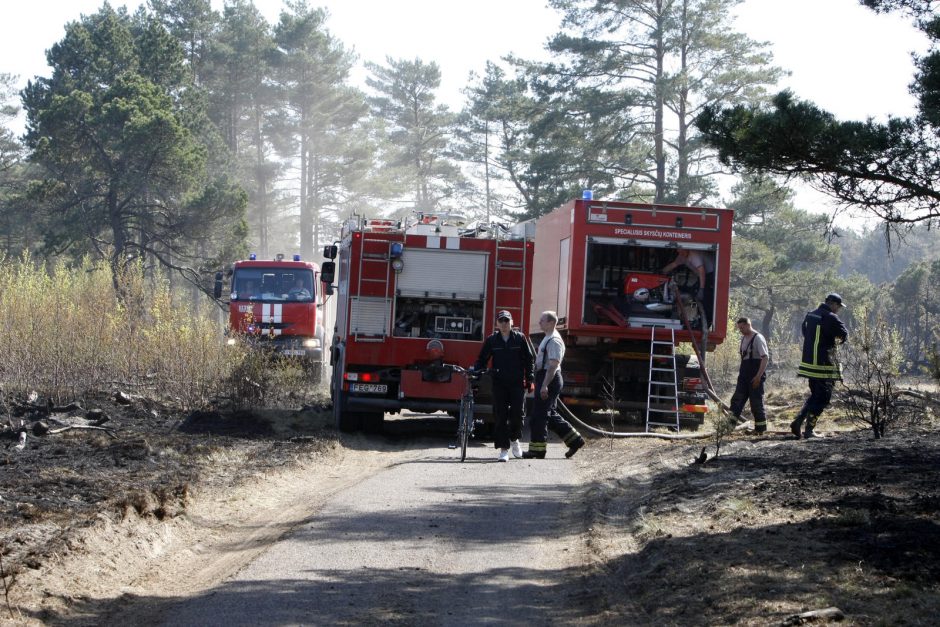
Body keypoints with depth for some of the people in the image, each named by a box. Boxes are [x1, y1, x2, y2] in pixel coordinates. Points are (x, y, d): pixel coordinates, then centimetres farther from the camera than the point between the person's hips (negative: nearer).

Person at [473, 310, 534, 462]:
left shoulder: (520, 338, 3)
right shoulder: (491, 340, 5)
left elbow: (529, 359, 7)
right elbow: (482, 360, 8)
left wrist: (529, 379, 2)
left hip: (517, 383, 0)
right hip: (499, 383, 0)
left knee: (517, 413, -4)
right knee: (501, 416, -4)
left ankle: (514, 439, 24)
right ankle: (504, 449, 0)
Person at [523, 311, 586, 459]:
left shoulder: (554, 341, -16)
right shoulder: (548, 338, 16)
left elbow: (553, 365, -23)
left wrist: (544, 385, -27)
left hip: (549, 379, -10)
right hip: (545, 379, 10)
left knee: (539, 415, -5)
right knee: (550, 415, 15)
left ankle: (537, 449, 2)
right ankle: (574, 440, 20)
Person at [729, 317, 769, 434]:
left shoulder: (758, 338, -12)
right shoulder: (743, 338, 13)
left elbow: (765, 358, -18)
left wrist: (758, 376, -22)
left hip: (755, 377, -8)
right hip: (744, 376, 8)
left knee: (756, 402, -2)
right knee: (736, 400, 1)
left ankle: (760, 428, 7)